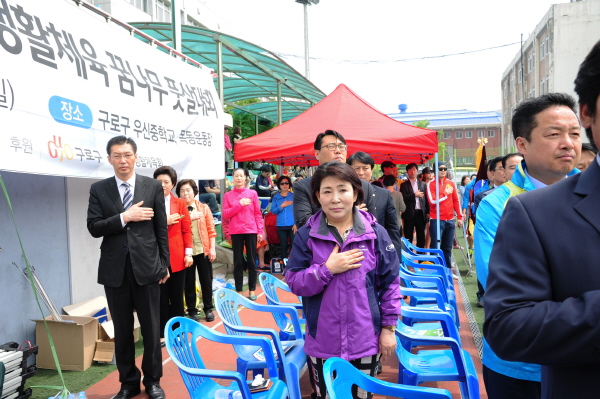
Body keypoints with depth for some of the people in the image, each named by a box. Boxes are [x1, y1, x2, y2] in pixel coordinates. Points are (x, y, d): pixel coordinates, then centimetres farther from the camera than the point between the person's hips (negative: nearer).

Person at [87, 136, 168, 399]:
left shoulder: (153, 186, 1)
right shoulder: (98, 189, 3)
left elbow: (161, 229, 2)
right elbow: (94, 228, -4)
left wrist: (164, 264, 2)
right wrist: (124, 217, -16)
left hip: (146, 267, -1)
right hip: (114, 269, 1)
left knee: (151, 328, 9)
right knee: (122, 330, 13)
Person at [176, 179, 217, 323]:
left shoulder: (204, 208, 6)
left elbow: (211, 230, 3)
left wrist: (212, 248, -3)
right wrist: (189, 217, -16)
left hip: (204, 250, 1)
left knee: (206, 280, 8)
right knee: (189, 282, 6)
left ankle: (208, 308, 23)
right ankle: (192, 310, 20)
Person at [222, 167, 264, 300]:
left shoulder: (252, 193, 5)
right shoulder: (228, 195, 5)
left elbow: (258, 214, 4)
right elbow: (225, 215, -2)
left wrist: (260, 231, -2)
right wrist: (239, 204, -11)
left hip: (251, 231, 0)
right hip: (236, 232, 0)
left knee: (252, 261, 5)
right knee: (238, 262, 5)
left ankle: (252, 290, 14)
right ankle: (239, 290, 13)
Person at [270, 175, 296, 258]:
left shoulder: (293, 196, 3)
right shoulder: (276, 197, 9)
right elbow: (273, 210, 2)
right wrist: (282, 206, -10)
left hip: (292, 225, -2)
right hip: (281, 226, 2)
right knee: (283, 246, 10)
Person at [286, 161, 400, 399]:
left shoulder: (376, 233, -6)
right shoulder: (307, 235, -6)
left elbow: (390, 283, -1)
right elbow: (293, 282, -7)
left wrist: (389, 327, -1)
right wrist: (327, 269, -20)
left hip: (365, 339, 0)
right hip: (323, 341, 0)